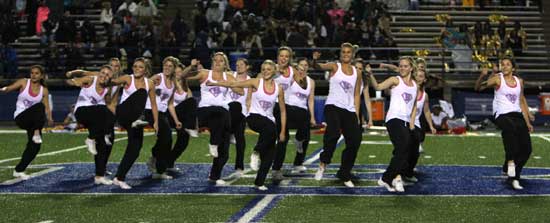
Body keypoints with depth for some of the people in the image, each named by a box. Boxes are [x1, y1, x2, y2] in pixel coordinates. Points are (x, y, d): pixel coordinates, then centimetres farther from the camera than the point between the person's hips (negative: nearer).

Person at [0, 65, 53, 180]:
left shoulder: (44, 90, 5)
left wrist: (49, 118, -18)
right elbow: (9, 88, -11)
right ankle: (36, 134, -29)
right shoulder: (24, 82, -2)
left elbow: (46, 107, 1)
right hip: (20, 117, -5)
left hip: (34, 121, 5)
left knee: (35, 146, -3)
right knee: (39, 106, -33)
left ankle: (19, 170, 13)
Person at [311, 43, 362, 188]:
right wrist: (315, 60, -38)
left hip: (349, 110, 5)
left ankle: (344, 175, 15)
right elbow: (318, 67, -15)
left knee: (355, 142, 0)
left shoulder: (356, 72, 14)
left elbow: (356, 95, 15)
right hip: (333, 106, -5)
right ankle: (323, 163, -10)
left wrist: (356, 115, 6)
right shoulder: (334, 67, 4)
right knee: (333, 133, -30)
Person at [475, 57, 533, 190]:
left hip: (517, 115, 5)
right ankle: (510, 161, -32)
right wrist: (482, 76, -32)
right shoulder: (498, 79, 0)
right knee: (511, 128, -40)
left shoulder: (519, 81, 14)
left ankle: (513, 177, 15)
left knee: (526, 149, -2)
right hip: (502, 115, -5)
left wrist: (527, 123, 19)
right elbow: (478, 88, -10)